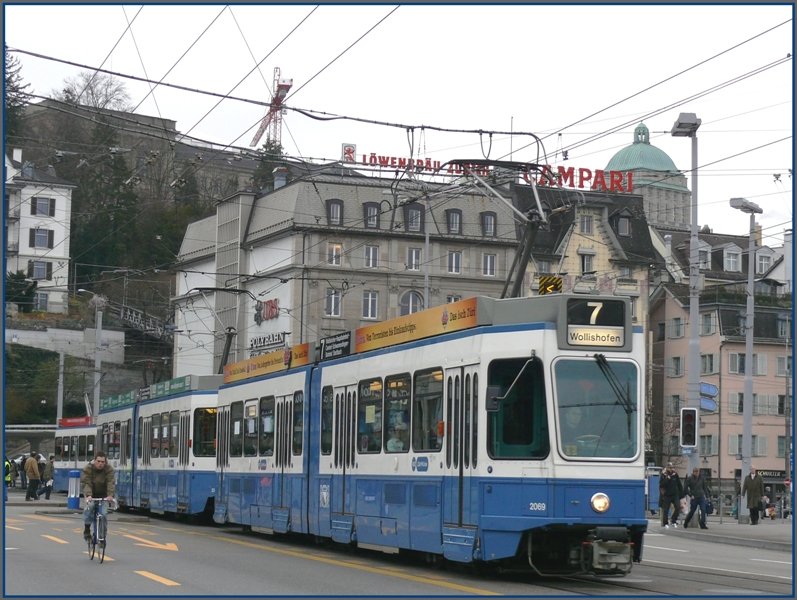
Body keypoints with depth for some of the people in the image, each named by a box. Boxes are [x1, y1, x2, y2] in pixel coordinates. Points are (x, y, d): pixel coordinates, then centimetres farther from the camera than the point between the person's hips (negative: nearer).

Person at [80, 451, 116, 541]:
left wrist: (110, 495, -41)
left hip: (103, 496, 1)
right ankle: (87, 530, -12)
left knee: (103, 513, -14)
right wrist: (88, 495, -42)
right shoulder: (87, 469, -15)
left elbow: (111, 483, -24)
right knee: (89, 507, -28)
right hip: (91, 496, -1)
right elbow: (86, 483, -25)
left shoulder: (109, 469, -12)